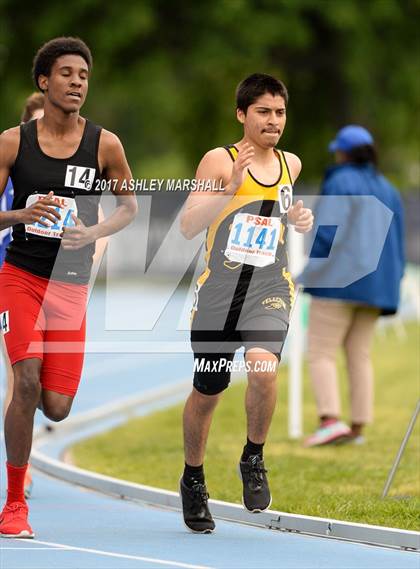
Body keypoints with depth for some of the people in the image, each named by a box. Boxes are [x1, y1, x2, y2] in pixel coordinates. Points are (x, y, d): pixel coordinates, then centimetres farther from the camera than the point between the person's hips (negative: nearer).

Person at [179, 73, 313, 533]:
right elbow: (188, 227, -16)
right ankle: (193, 479, 34)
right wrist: (230, 187, -27)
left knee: (263, 369, -26)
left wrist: (300, 219, 6)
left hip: (269, 291, 2)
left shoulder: (291, 164, 7)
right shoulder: (219, 162, -7)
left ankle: (253, 459, -2)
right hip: (218, 290, -2)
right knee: (206, 392, 10)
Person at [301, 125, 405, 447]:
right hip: (373, 284, 7)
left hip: (339, 280, -7)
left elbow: (326, 232, -17)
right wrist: (390, 289, 18)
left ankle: (331, 420, -20)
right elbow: (396, 244, 14)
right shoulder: (387, 190, 14)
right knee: (359, 355, 10)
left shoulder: (340, 184, -8)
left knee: (321, 353, -6)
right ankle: (358, 427, 6)